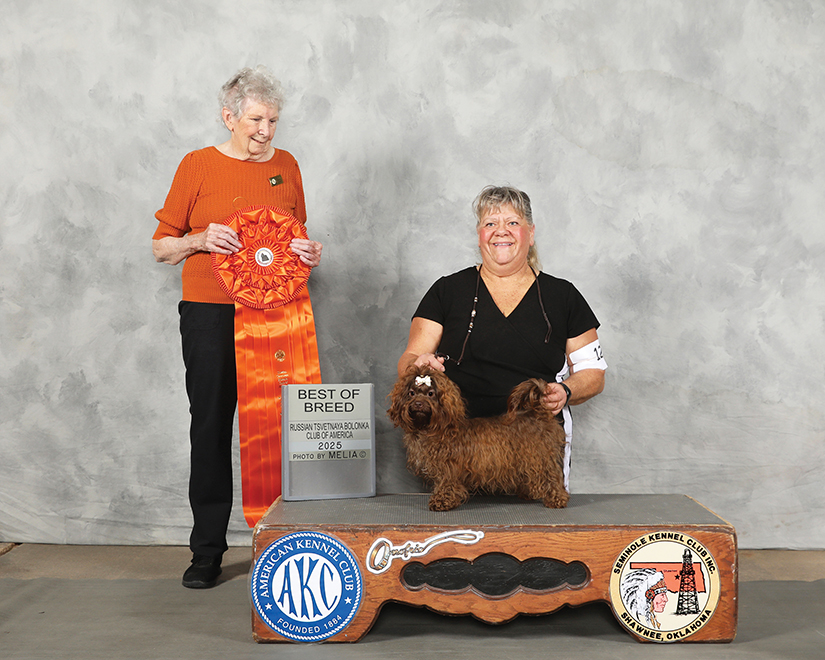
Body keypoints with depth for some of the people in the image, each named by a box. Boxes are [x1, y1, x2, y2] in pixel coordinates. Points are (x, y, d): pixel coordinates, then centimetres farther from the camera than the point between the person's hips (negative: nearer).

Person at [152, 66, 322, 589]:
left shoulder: (286, 165, 11)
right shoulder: (197, 165, 3)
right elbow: (162, 247, 5)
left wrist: (310, 252, 0)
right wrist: (200, 240, -14)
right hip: (210, 315, -2)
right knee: (211, 428, 1)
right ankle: (207, 550, 12)